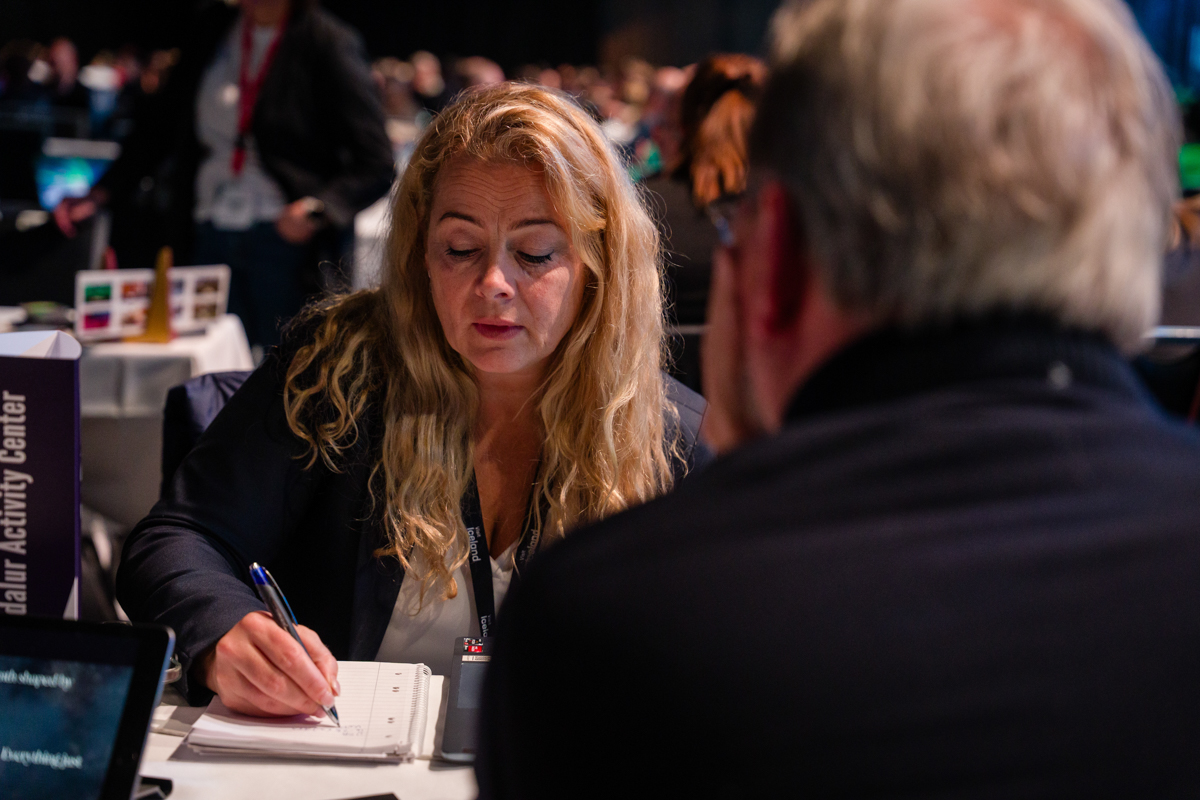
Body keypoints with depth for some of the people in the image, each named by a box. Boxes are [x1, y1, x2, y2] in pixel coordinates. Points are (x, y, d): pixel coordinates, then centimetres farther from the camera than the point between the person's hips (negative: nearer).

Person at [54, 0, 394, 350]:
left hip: (284, 236, -5)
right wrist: (99, 194, 11)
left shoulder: (329, 43, -6)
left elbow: (375, 165, -10)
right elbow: (164, 124, 19)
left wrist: (317, 209, -27)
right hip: (210, 236, 5)